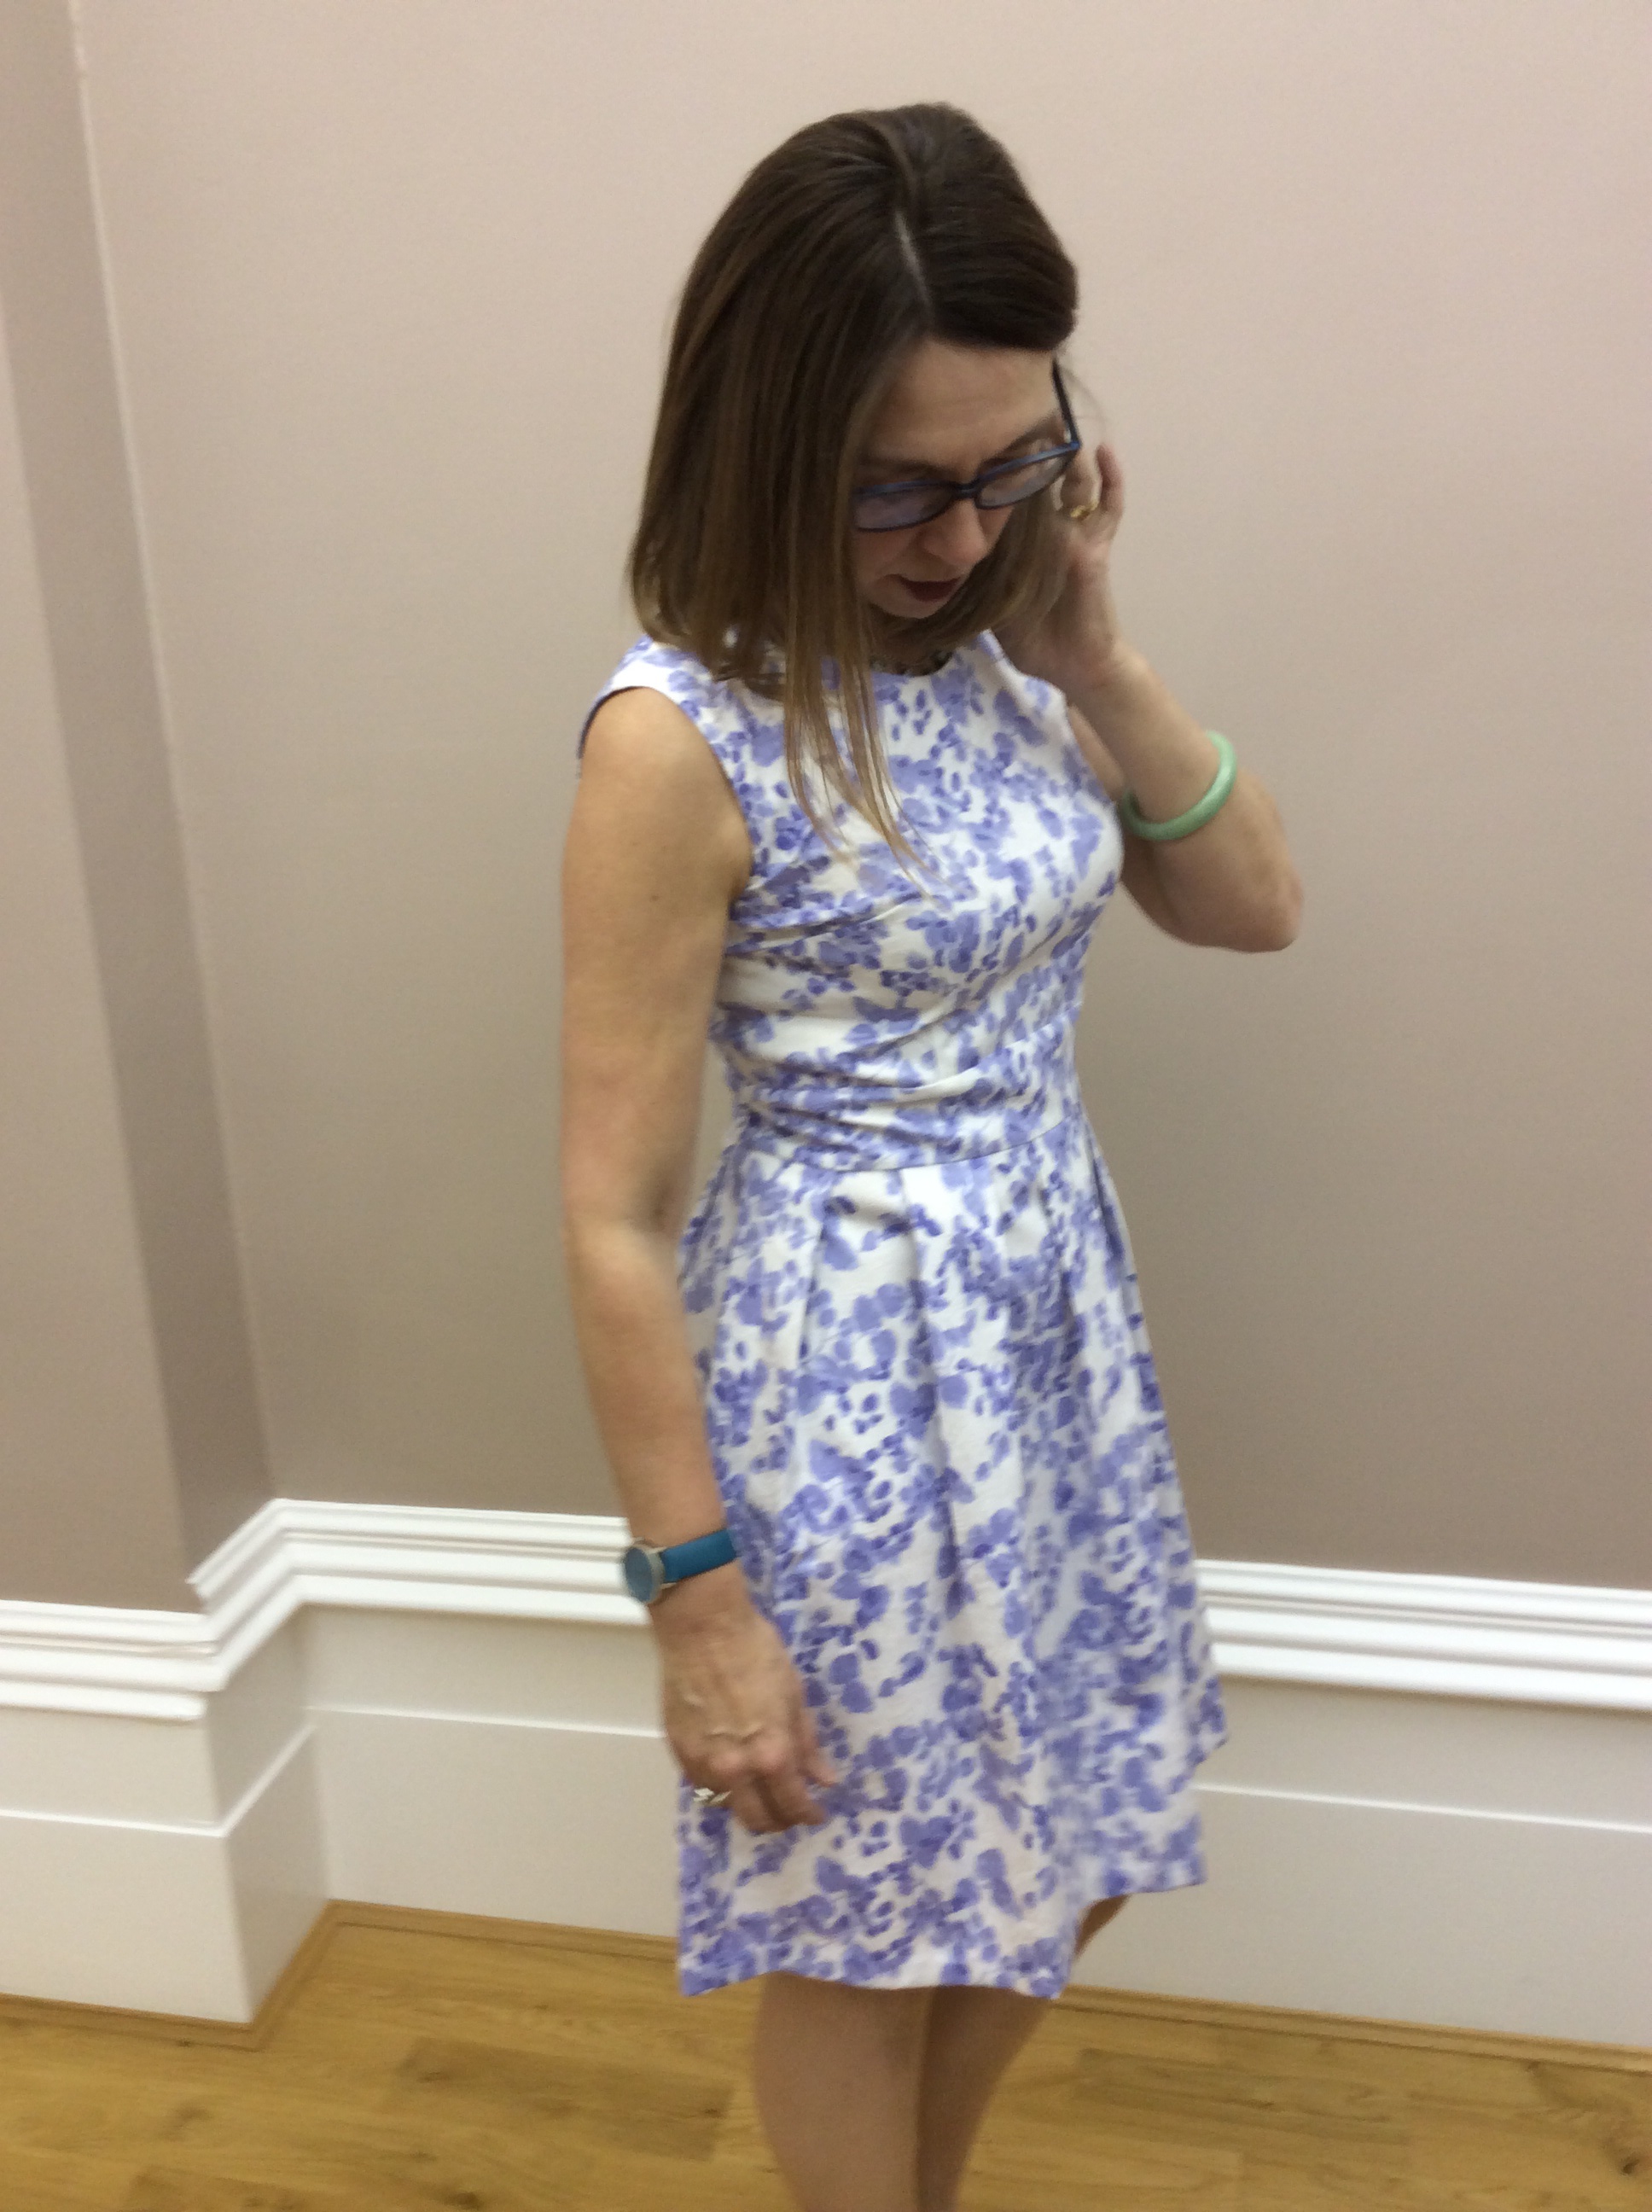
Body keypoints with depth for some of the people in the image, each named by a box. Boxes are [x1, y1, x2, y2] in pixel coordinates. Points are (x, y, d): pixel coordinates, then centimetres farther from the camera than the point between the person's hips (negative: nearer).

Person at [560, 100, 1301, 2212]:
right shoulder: (681, 739, -21)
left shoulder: (995, 640, -1)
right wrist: (699, 1597, -14)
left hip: (1061, 1311, 7)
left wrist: (1089, 655, -8)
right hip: (852, 1362, -7)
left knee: (1067, 1863, 24)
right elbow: (614, 1218, -18)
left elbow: (1256, 903, 5)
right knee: (865, 1932, 15)